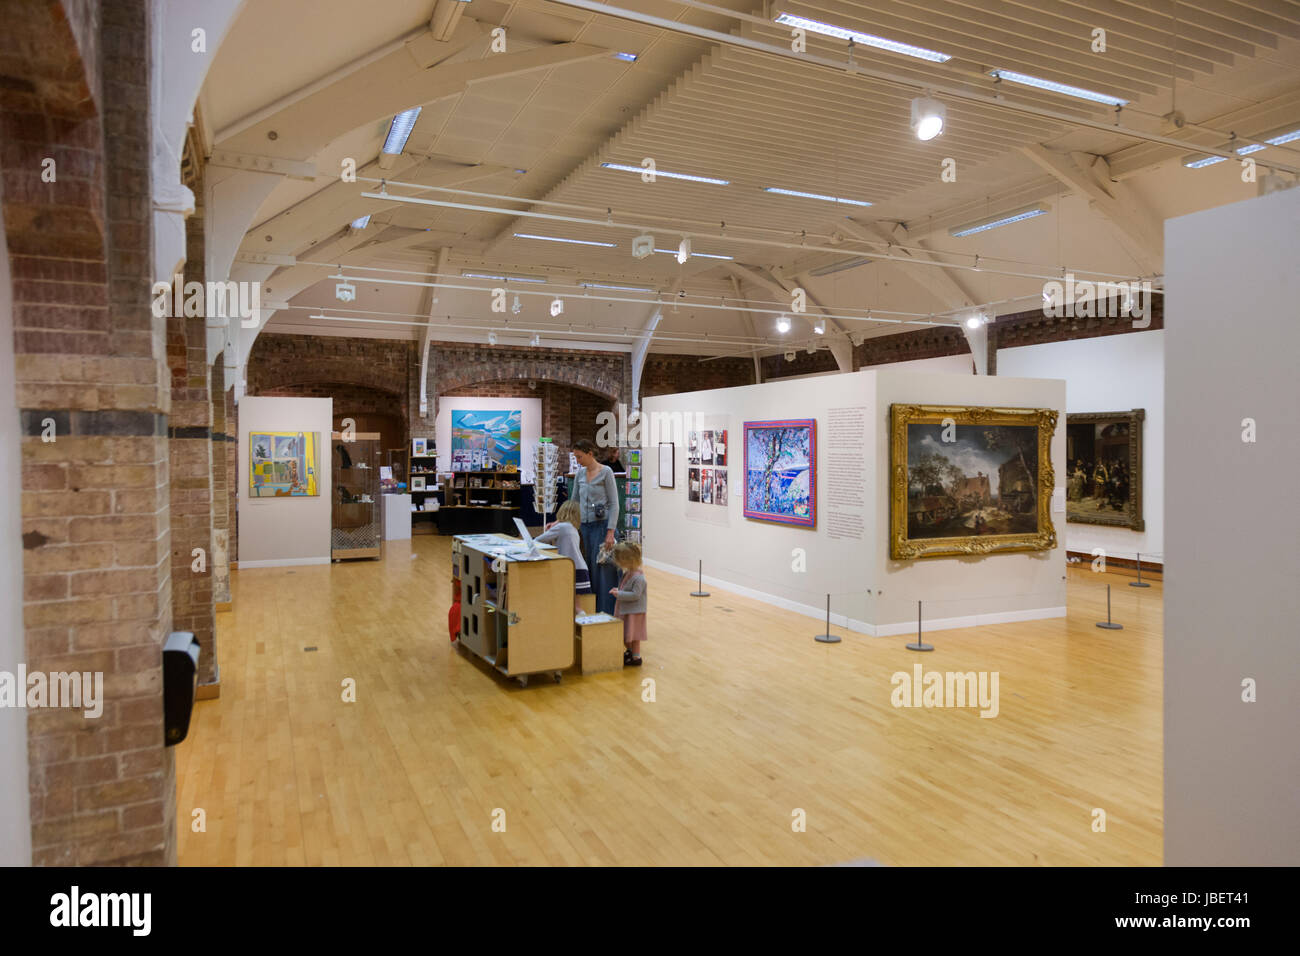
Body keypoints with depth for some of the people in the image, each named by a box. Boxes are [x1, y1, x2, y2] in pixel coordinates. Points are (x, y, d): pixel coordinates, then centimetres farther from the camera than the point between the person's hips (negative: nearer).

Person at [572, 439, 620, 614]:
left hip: (601, 525, -6)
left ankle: (605, 613, 1)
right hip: (584, 526, 6)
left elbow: (614, 504, -9)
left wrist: (610, 532, -14)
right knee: (587, 570, 8)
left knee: (602, 570, -5)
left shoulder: (606, 472, -7)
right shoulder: (580, 473, 11)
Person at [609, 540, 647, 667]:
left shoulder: (638, 577, -25)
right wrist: (618, 590, -1)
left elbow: (635, 595, -27)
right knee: (626, 634, 21)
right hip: (625, 609, 9)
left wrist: (619, 594, -25)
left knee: (633, 635, 3)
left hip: (634, 611, -9)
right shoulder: (627, 573, 5)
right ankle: (630, 651, 39)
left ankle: (636, 657, 14)